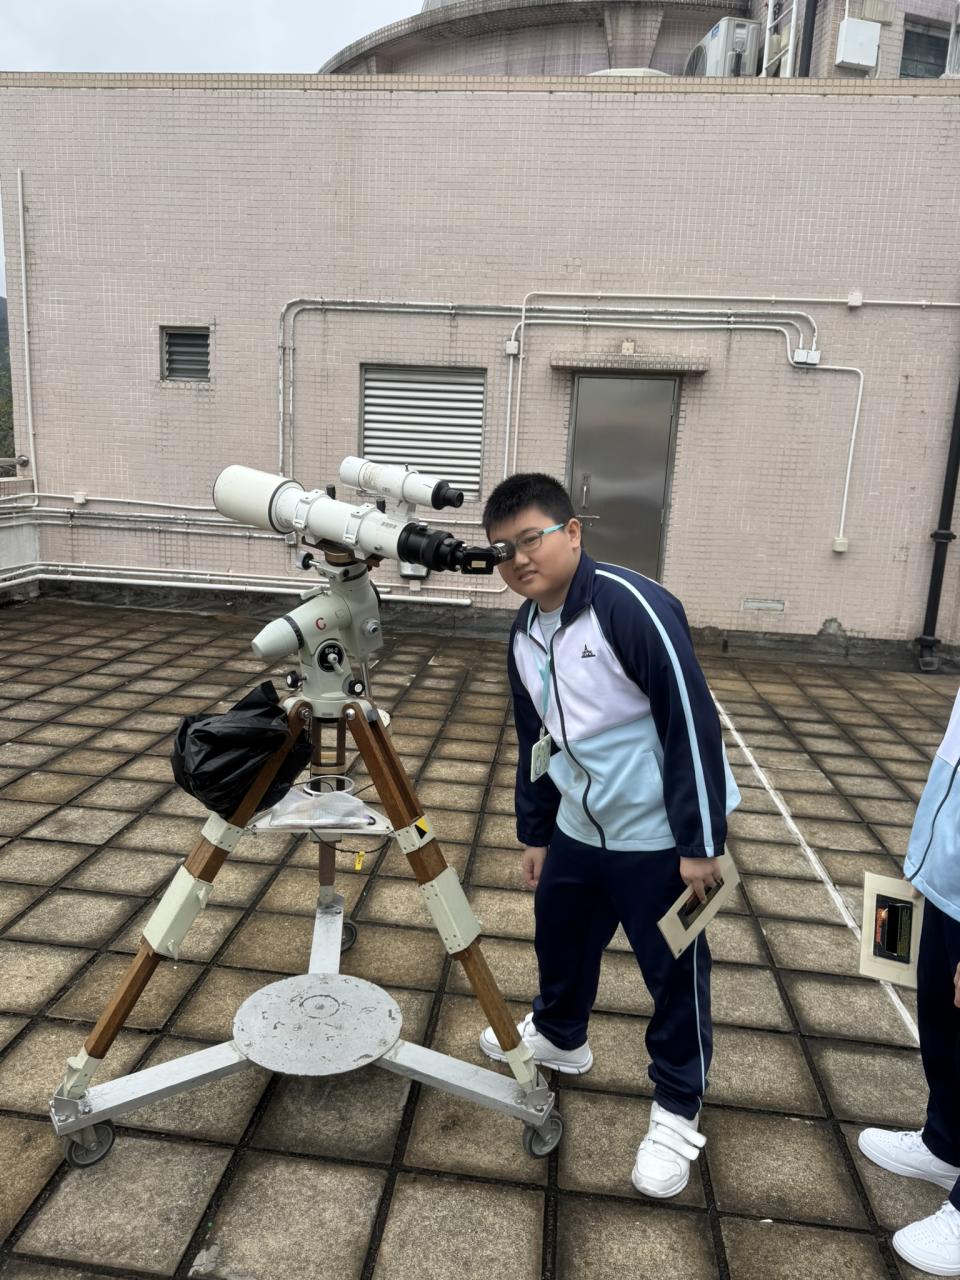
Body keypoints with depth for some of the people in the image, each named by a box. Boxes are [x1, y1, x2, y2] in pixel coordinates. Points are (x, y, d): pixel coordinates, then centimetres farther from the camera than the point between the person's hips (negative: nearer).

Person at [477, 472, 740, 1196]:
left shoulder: (632, 606, -22)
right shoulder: (525, 634, 2)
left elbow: (692, 721, -21)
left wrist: (701, 842, -19)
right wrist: (534, 835, 16)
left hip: (659, 837, -7)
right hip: (577, 829, 7)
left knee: (676, 976, 8)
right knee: (560, 942, 23)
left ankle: (678, 1113, 29)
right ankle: (559, 1036, 51)